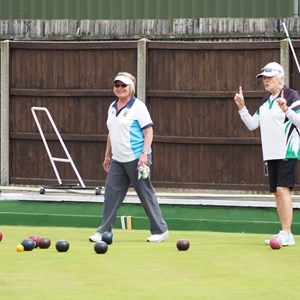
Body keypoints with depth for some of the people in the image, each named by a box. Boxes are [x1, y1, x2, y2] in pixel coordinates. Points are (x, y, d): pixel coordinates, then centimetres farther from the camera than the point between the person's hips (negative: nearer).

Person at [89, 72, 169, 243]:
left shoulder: (138, 107, -8)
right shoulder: (113, 107, 14)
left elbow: (149, 132, -10)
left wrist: (144, 154, -20)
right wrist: (108, 155, 22)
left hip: (136, 158, -7)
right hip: (118, 159, 7)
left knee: (146, 193, -2)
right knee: (111, 193, 1)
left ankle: (160, 230, 7)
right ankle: (104, 231, 4)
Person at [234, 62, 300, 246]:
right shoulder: (266, 101, 15)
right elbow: (252, 124, 17)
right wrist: (242, 107, 6)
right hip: (271, 154, 8)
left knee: (283, 189, -16)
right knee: (276, 192, 7)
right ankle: (284, 233, 12)